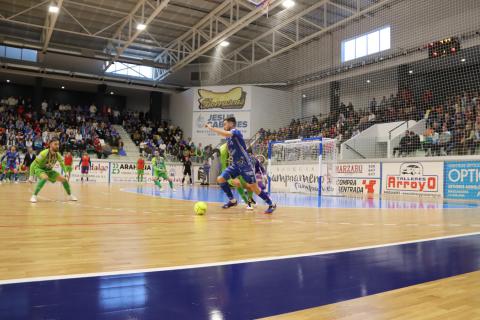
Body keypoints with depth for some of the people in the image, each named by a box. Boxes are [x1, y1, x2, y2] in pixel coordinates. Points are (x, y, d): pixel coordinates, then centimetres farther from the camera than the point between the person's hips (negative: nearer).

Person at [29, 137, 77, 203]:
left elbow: (62, 164, 2)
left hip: (49, 170, 6)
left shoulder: (57, 155, -13)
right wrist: (31, 176, -24)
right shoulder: (44, 153, -29)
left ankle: (70, 196, 20)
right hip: (38, 168, -6)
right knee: (45, 177, -37)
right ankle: (34, 196, -28)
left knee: (63, 179, 0)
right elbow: (34, 164, -23)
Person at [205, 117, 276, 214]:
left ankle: (271, 205, 11)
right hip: (235, 164, 8)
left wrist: (211, 128, -30)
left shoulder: (236, 131, -16)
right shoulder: (228, 137, 9)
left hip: (245, 165, -8)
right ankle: (232, 200, 9)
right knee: (220, 179, -5)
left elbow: (226, 134, -38)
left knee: (254, 188, -5)